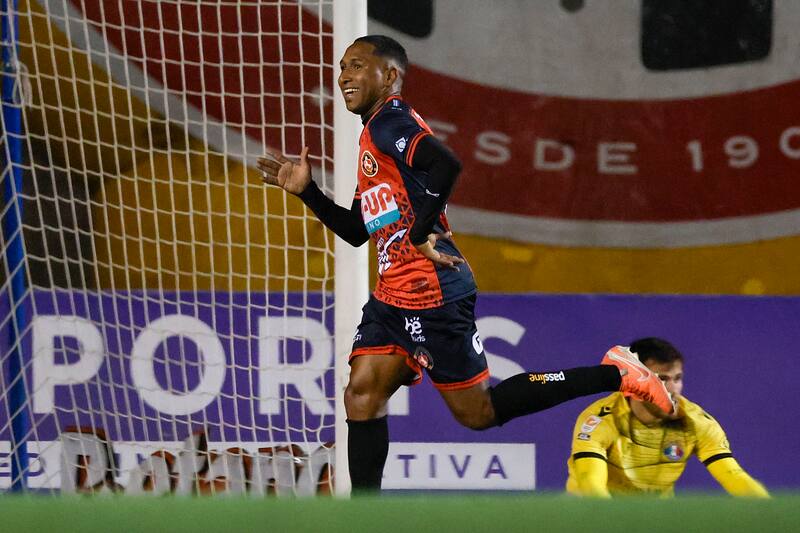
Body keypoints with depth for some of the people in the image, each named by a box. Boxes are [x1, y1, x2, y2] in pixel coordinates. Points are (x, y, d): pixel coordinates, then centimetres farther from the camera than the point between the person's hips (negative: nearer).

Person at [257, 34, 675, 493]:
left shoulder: (390, 121, -10)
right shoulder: (375, 132, 22)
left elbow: (447, 164, -30)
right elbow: (357, 230, 27)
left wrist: (420, 233, -22)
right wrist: (307, 191, 18)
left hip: (432, 295, -10)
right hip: (392, 296, 10)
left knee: (477, 411, -5)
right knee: (362, 395, -1)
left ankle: (616, 374, 0)